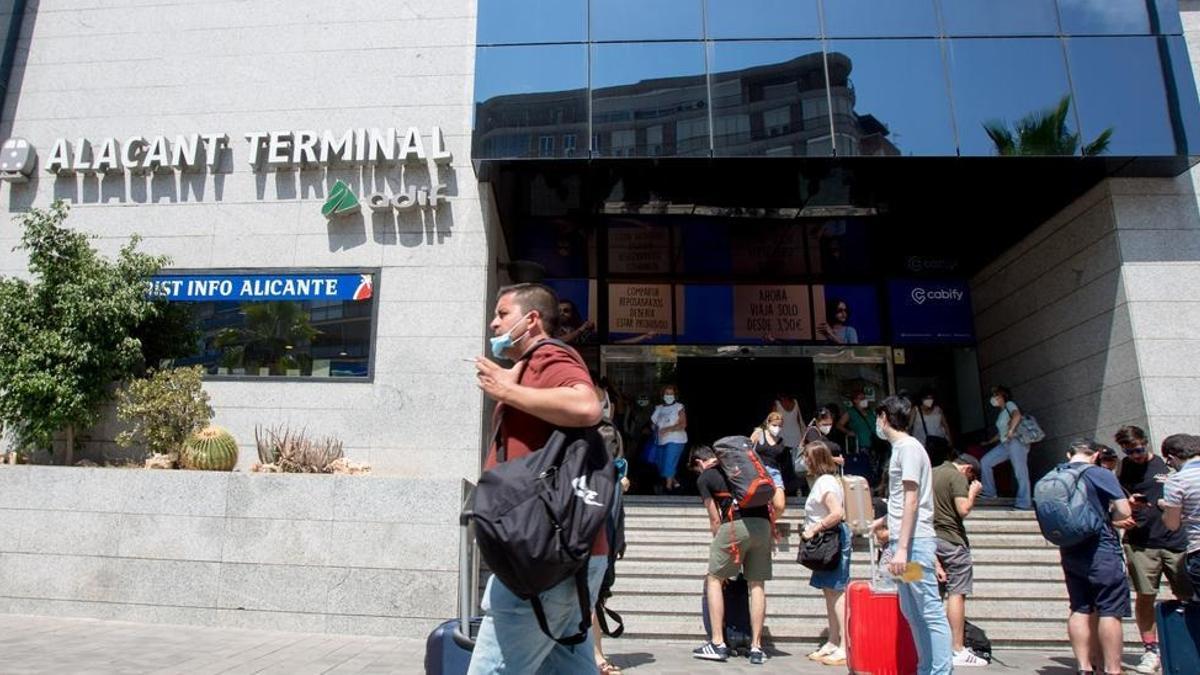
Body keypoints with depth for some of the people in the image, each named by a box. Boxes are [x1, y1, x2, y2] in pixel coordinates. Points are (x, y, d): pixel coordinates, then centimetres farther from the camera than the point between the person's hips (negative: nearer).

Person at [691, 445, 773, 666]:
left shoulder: (704, 478, 11)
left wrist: (718, 547, 19)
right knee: (757, 585, 11)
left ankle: (717, 644, 7)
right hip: (762, 524, 5)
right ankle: (756, 647, 11)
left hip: (735, 524, -5)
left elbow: (715, 519, 8)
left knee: (714, 579, 10)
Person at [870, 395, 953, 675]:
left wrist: (902, 547, -20)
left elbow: (911, 501, -17)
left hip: (914, 542, -10)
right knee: (911, 611, 13)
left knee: (930, 611, -6)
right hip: (903, 542, 10)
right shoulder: (900, 448, 17)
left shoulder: (908, 447, -10)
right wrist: (879, 523, 34)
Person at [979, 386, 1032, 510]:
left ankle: (1024, 503, -9)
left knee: (1020, 472, -10)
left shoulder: (1009, 405, 0)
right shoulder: (1002, 413, 24)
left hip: (1016, 442, -9)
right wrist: (989, 442, 31)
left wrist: (1011, 431, -29)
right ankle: (989, 492, 7)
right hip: (1005, 444, 9)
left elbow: (1017, 415, -22)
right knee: (985, 462, 2)